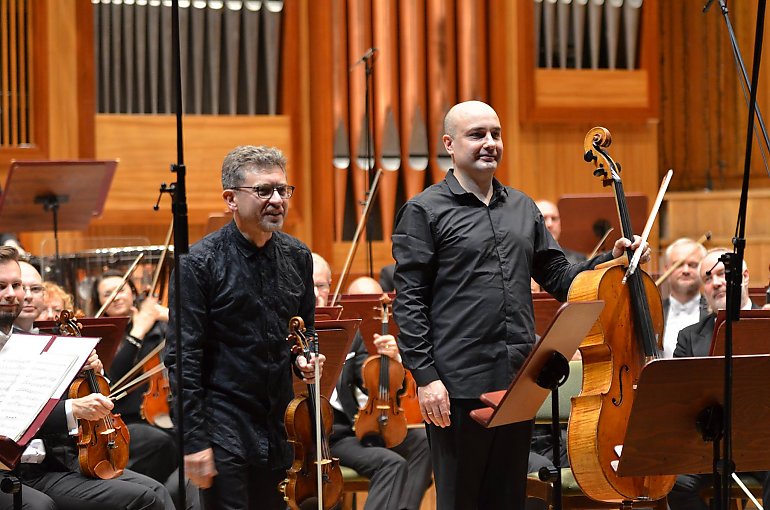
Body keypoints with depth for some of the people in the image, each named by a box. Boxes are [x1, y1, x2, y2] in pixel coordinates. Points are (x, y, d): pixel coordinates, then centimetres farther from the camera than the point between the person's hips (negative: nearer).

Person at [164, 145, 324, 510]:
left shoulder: (297, 256, 7)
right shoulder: (200, 263, -10)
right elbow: (183, 359, -11)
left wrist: (304, 359, -1)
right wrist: (194, 442, -15)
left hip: (280, 426, 5)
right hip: (224, 430, -5)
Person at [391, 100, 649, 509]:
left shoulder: (523, 208, 16)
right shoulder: (424, 211, -2)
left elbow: (558, 278, 17)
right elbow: (409, 303, -7)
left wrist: (612, 261, 1)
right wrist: (425, 377, -14)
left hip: (518, 380, 5)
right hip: (458, 383, -5)